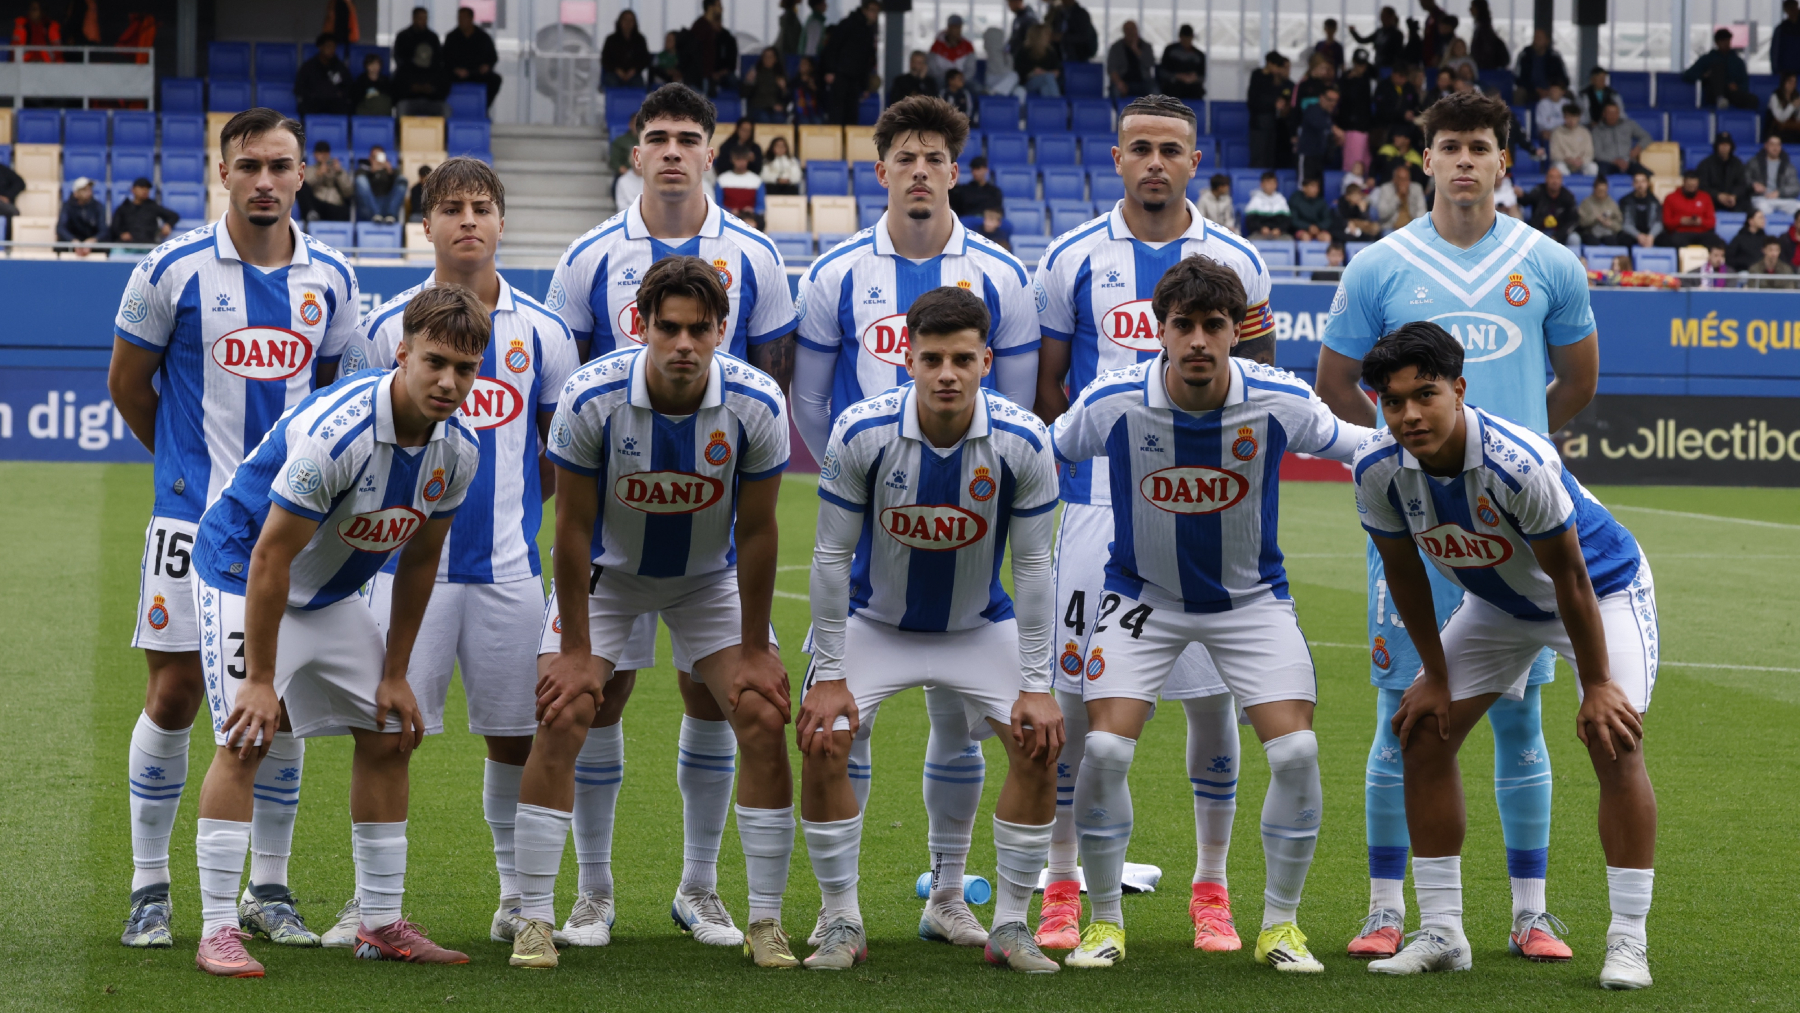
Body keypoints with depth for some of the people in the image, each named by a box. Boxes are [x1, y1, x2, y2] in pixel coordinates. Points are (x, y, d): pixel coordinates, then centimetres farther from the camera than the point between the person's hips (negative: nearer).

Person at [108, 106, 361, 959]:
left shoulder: (331, 278, 4)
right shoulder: (174, 268, -6)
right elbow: (128, 381, 5)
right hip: (193, 514, -3)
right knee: (175, 693, -3)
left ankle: (268, 890, 15)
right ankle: (149, 889, 9)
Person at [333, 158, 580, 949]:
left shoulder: (542, 333, 5)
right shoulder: (385, 328, 1)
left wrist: (516, 503, 8)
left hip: (508, 565, 2)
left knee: (513, 732, 7)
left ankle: (517, 892, 23)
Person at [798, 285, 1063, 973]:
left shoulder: (1023, 440, -23)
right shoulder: (861, 432, -25)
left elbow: (1032, 565, -13)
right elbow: (832, 554, -15)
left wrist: (1037, 686, -13)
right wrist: (829, 676, -14)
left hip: (980, 626, 1)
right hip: (875, 623, -1)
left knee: (1039, 748, -14)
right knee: (822, 748, -17)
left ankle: (1011, 927, 1)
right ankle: (842, 924, 0)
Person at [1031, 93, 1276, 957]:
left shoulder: (1235, 263, 5)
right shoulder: (1074, 259, 3)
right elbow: (1045, 385, 10)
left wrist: (1249, 352, -6)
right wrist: (1083, 448, 0)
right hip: (1100, 504, -1)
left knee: (1213, 692, 2)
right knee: (1076, 693, 0)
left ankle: (1211, 888, 14)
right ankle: (1063, 888, 11)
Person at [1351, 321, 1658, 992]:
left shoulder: (1519, 462, -38)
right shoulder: (1378, 471, -23)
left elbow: (1570, 576, -27)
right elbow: (1403, 570, -5)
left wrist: (1595, 686, -20)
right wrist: (1434, 676, 0)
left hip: (1603, 587, -5)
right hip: (1496, 603, 5)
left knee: (1613, 742, -20)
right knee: (1423, 733, -2)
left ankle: (1628, 942, -11)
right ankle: (1441, 935, 6)